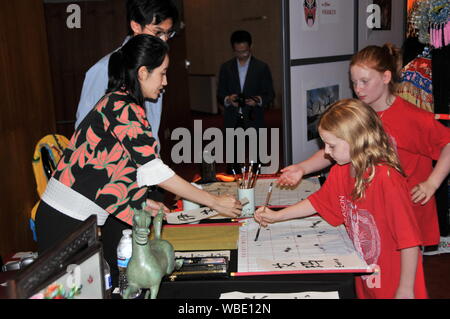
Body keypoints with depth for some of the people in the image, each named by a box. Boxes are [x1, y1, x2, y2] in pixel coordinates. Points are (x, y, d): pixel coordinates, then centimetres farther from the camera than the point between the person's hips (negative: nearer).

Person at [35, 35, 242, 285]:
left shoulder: (118, 103, 12)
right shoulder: (121, 107, -18)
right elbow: (155, 171, -21)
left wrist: (141, 201, 9)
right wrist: (214, 202, -15)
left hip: (83, 218, 9)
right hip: (67, 222, -9)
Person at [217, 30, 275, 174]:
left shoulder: (262, 67, 5)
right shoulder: (225, 68, 11)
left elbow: (270, 94, 4)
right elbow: (220, 94, 10)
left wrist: (259, 100, -17)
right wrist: (228, 100, -12)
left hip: (254, 120, -1)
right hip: (232, 121, 2)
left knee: (256, 160, -3)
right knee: (232, 160, 1)